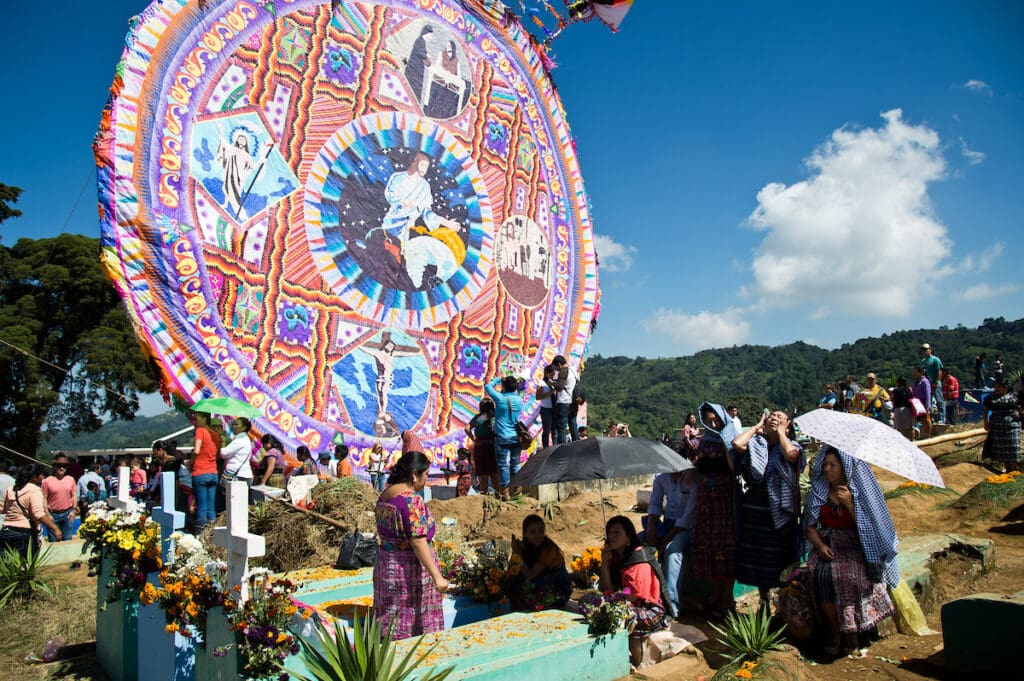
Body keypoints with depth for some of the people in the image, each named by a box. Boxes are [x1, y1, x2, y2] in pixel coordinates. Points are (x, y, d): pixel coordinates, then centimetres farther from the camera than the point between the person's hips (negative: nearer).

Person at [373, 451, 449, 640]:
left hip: (385, 568, 8)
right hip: (410, 569, -8)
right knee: (416, 622, 4)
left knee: (390, 623, 14)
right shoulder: (412, 499, -20)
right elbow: (418, 542, -24)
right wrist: (437, 576, -23)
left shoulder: (384, 496, 7)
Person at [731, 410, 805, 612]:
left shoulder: (792, 445, 2)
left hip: (780, 512, -2)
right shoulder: (754, 444, 6)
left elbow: (790, 453, -22)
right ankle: (764, 602, 29)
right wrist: (756, 427, 1)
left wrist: (780, 431, -6)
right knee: (758, 560, 12)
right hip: (754, 512, 2)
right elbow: (736, 443, -15)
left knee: (781, 564, 5)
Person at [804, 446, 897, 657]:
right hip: (826, 545, 2)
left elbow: (866, 525, -7)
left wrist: (849, 502, -17)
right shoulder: (818, 491, 7)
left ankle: (851, 631, -11)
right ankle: (835, 630, -9)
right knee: (823, 574, -28)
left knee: (850, 575, -32)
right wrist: (820, 545, -10)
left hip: (855, 546, -2)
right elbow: (810, 525, 7)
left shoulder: (859, 491, 0)